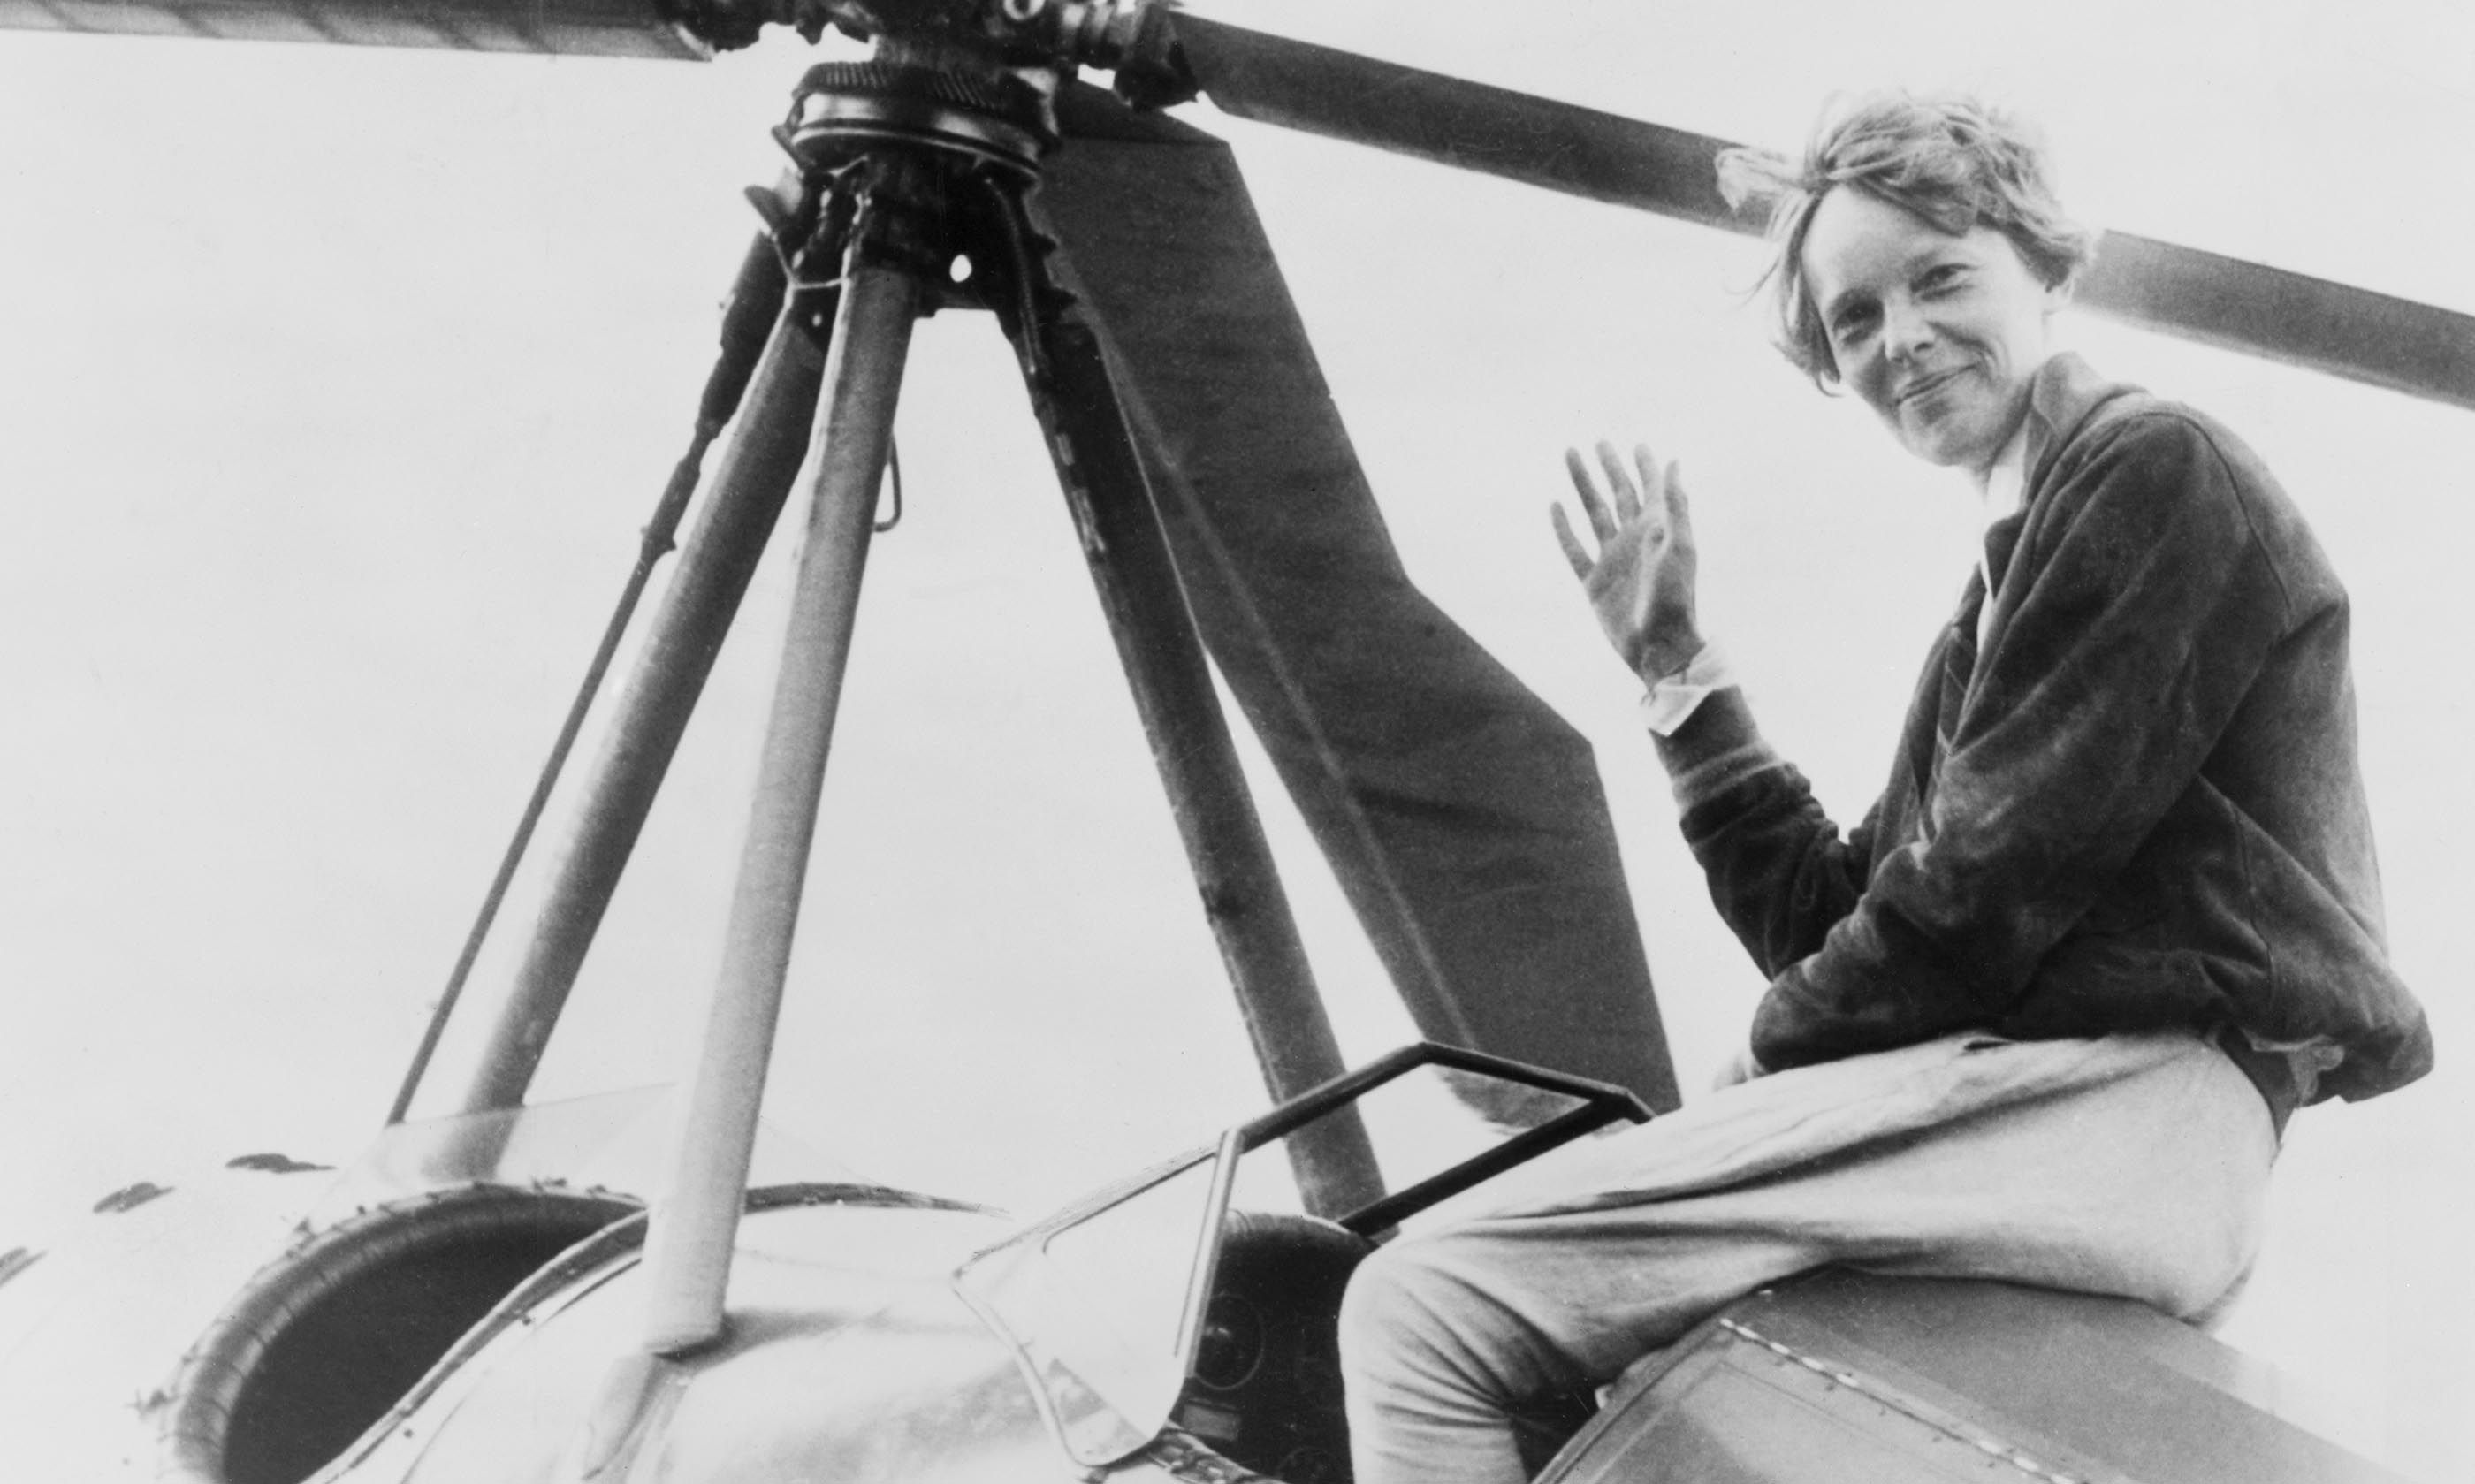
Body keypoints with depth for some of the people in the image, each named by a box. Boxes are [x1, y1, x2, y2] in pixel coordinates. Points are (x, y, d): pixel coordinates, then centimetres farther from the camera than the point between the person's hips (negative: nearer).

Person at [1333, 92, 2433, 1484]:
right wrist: (1676, 664, 17)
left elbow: (1986, 895, -12)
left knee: (1425, 1312, -19)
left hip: (2124, 1101, -10)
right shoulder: (2012, 575, 26)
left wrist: (1768, 1056, 1)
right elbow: (1832, 923, 19)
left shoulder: (2155, 468, -3)